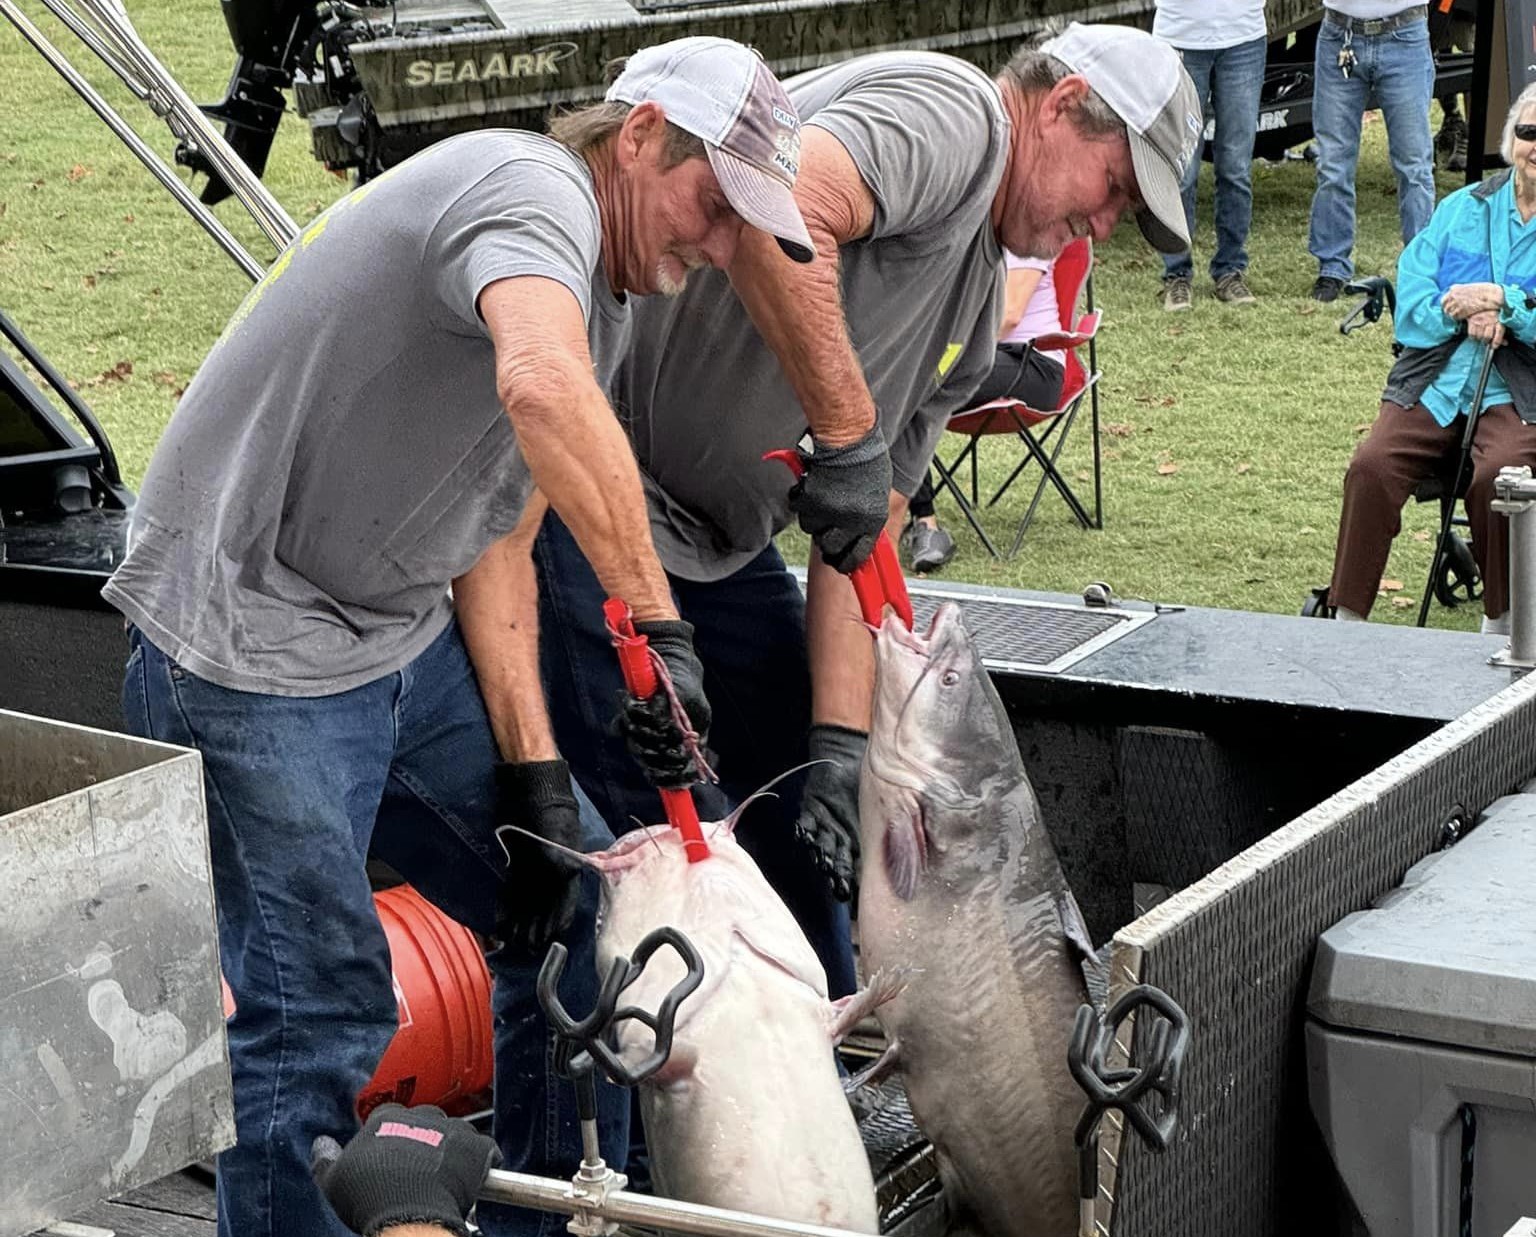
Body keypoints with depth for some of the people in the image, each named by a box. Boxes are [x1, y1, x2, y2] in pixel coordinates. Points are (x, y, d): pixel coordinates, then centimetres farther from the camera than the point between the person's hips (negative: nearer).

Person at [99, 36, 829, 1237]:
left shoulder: (603, 305, 14)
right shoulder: (536, 189, -17)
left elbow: (492, 541, 13)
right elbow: (541, 390, -39)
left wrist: (532, 768, 5)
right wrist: (655, 620, -36)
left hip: (404, 641, 10)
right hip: (252, 650, -10)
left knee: (579, 911, 13)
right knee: (322, 1012, -8)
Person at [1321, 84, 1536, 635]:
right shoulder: (1461, 208, 17)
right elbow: (1411, 302, 7)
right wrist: (1465, 314, -11)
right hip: (1433, 383, 3)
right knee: (1371, 466, -22)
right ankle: (1346, 618, -15)